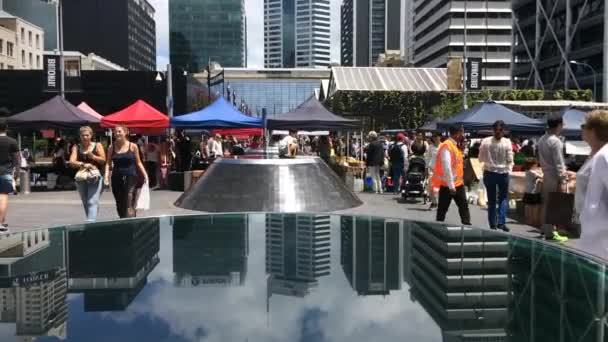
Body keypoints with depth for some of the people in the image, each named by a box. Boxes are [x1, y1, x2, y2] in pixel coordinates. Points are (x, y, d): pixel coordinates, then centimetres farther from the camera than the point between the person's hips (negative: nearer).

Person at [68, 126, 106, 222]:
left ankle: (90, 222, -22)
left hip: (95, 178, -3)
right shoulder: (76, 147, 9)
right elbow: (72, 162, -3)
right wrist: (83, 164, -21)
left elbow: (103, 160, 0)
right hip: (81, 178, 4)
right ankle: (91, 221, 21)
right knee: (85, 203, 10)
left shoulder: (97, 145, 6)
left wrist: (93, 157, -17)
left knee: (92, 202, -15)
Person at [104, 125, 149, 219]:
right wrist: (107, 176, -9)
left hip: (130, 177, -3)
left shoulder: (133, 146, 2)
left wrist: (145, 174, -4)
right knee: (120, 205, 9)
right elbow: (108, 163, 6)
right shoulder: (111, 147, 7)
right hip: (117, 178, 3)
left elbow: (138, 162, 7)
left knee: (129, 204, -14)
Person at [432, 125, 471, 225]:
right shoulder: (446, 146, -18)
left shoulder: (455, 146, 11)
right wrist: (451, 185, -26)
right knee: (442, 208, 2)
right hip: (448, 184, -9)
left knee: (464, 205, 8)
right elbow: (446, 167, -24)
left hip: (458, 183, 9)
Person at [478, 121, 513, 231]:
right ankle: (501, 222, -2)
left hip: (489, 173, 2)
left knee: (491, 200, 11)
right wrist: (509, 171, 5)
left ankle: (493, 224, 13)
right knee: (503, 198, 10)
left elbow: (481, 159, 2)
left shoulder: (485, 142, -7)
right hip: (503, 173, -2)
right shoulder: (507, 142, -10)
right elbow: (510, 160, -7)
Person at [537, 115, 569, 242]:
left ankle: (544, 228, 25)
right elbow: (559, 163, -18)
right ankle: (550, 233, 2)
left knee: (546, 203, 16)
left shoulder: (542, 139, 9)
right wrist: (562, 181, -17)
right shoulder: (555, 141, -17)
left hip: (546, 175, 9)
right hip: (554, 176, -9)